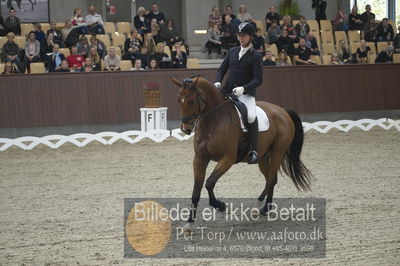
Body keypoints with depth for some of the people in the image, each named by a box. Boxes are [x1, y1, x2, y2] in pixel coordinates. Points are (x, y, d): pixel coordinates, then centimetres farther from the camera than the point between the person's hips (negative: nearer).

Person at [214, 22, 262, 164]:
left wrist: (243, 88, -24)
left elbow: (258, 79, -9)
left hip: (245, 94, -6)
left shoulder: (256, 56, -2)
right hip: (227, 91, 6)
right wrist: (217, 82, -3)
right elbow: (222, 69, 18)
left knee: (251, 116, -31)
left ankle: (253, 150, -24)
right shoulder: (232, 51, 15)